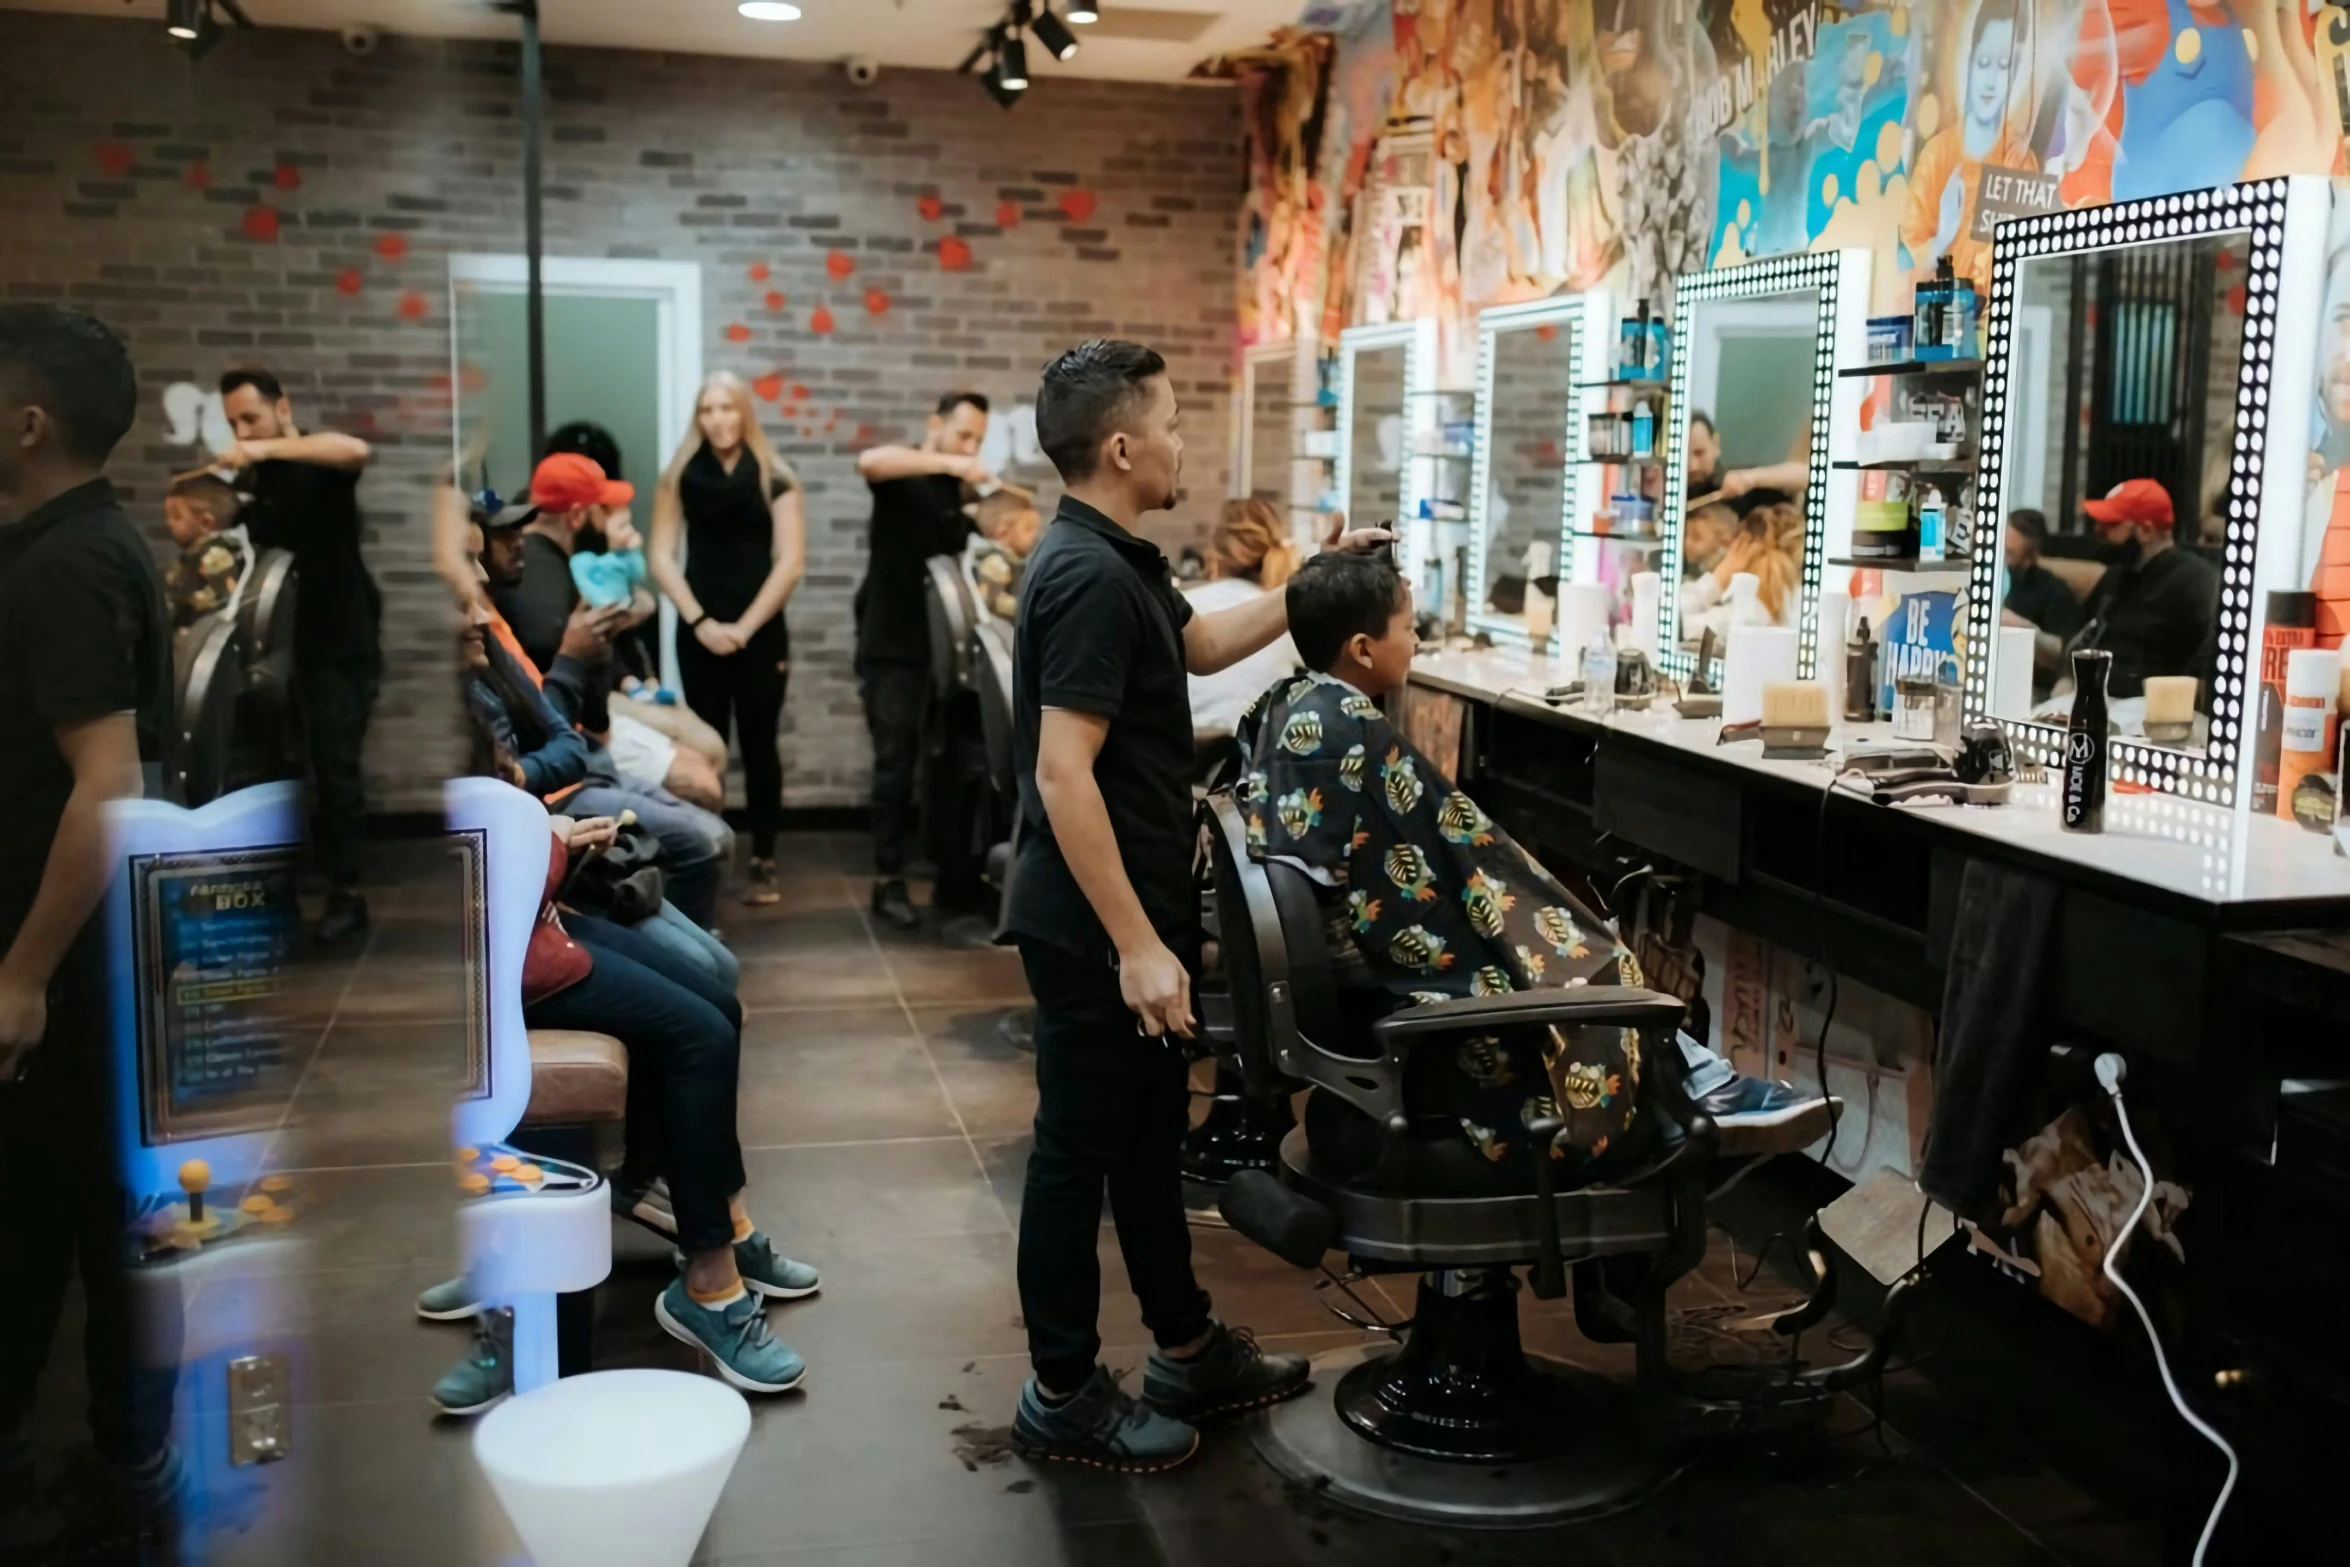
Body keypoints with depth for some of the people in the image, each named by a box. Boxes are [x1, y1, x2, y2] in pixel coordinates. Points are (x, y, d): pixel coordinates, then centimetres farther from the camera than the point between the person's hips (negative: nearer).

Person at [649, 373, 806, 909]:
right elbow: (661, 558, 1)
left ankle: (763, 864, 6)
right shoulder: (680, 476, 5)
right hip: (700, 633, 1)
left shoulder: (775, 479, 1)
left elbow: (790, 561, -4)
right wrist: (700, 621, -9)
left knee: (759, 745, 2)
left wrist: (745, 626, -9)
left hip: (761, 632, -1)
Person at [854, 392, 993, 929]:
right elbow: (868, 461, -29)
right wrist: (951, 463, -34)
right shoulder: (904, 475, -5)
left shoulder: (956, 493, 14)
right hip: (892, 648, -6)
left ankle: (954, 877, 13)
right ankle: (889, 882, 7)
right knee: (896, 764, -2)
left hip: (942, 647, 6)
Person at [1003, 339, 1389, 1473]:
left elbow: (1203, 643, 28)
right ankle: (1062, 1393, 18)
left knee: (1149, 1131, 19)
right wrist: (1136, 944, -26)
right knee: (1081, 1146, 3)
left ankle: (1188, 1350, 33)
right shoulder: (1091, 578, -22)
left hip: (1133, 910, 10)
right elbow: (1063, 777, -27)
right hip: (1098, 929, -10)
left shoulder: (1113, 560, 9)